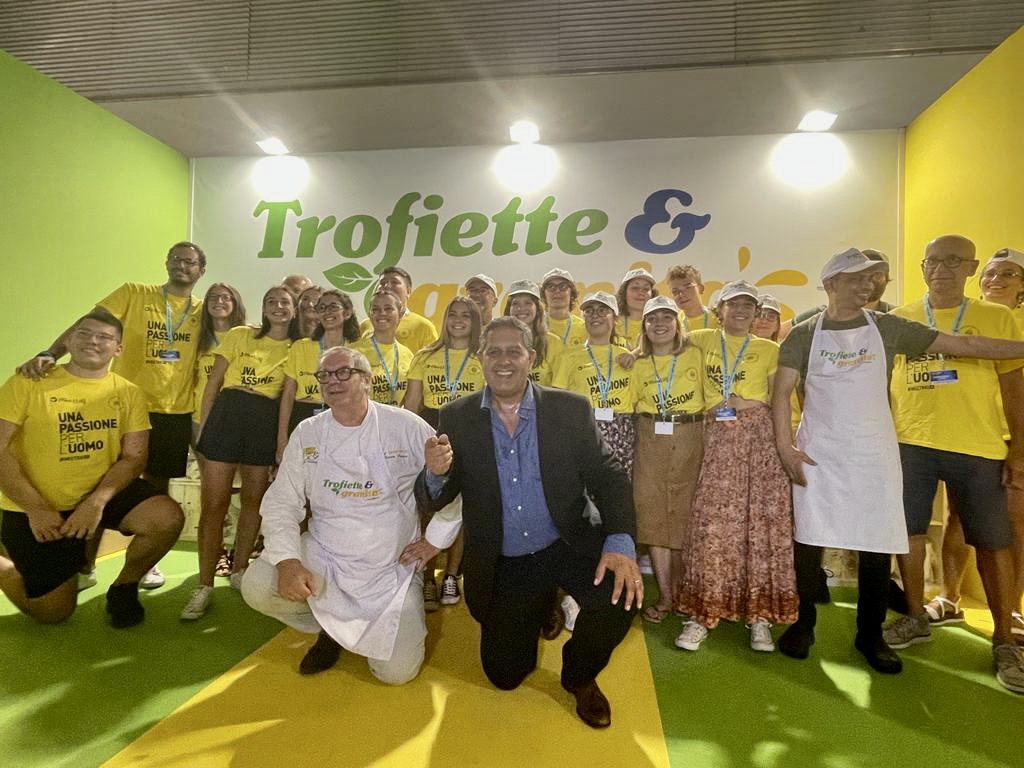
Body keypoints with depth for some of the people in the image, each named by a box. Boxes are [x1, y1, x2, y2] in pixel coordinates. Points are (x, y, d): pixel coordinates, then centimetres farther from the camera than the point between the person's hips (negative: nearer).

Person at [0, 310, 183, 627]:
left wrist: (98, 500, -22)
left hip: (104, 492, 2)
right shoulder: (28, 383, -8)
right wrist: (35, 507, -19)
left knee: (168, 518, -25)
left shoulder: (129, 394, -3)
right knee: (54, 612, 5)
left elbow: (134, 456, -6)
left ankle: (123, 587, 4)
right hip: (34, 507, -2)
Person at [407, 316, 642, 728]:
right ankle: (540, 609, 43)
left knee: (620, 594, -27)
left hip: (567, 547, -1)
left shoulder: (571, 409, -9)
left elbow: (609, 478, -10)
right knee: (503, 674, 10)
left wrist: (620, 543, -26)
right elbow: (434, 500, -7)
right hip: (503, 566, 2)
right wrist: (436, 473, -31)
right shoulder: (457, 418, -7)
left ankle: (579, 676, 8)